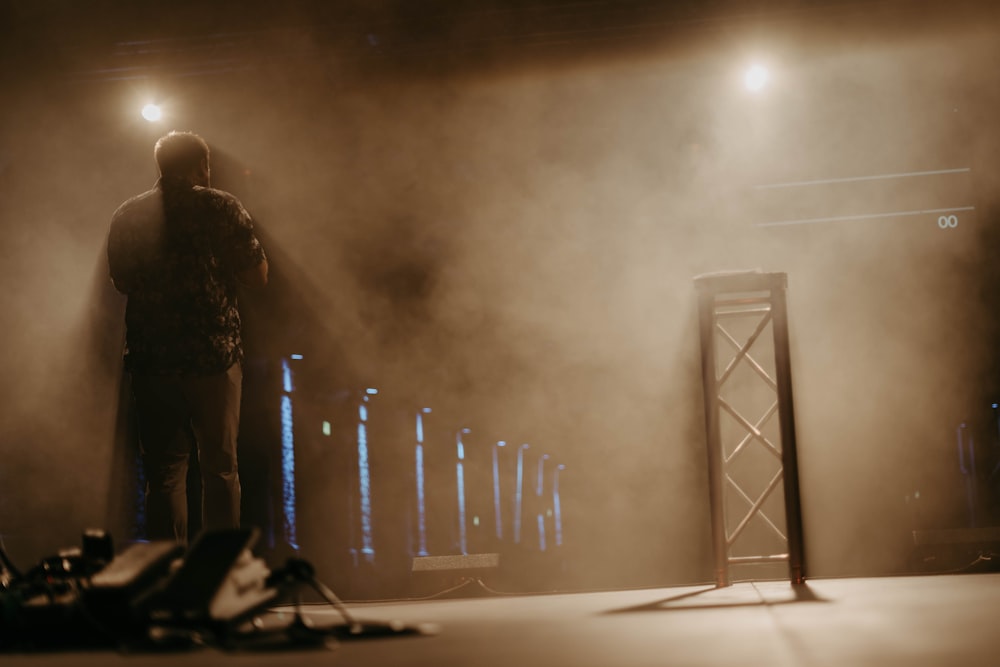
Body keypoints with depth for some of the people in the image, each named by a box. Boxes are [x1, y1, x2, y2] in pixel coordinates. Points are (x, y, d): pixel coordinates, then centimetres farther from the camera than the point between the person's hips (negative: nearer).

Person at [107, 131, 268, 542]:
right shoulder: (221, 208, -4)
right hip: (213, 357, -2)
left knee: (163, 471, 8)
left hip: (150, 359, 2)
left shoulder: (127, 215, 5)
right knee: (219, 468, 8)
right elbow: (258, 276, -3)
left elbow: (121, 282, 14)